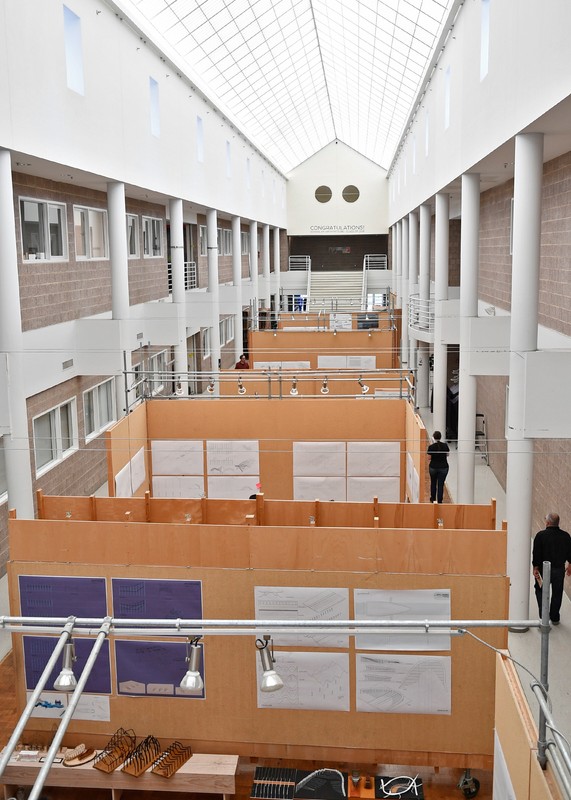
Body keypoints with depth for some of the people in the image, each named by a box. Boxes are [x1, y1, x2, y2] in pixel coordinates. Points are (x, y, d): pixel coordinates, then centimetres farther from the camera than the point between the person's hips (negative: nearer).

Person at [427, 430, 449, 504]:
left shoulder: (431, 447, -13)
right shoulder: (445, 445, -8)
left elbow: (429, 458, -7)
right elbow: (447, 454, 5)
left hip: (433, 467, 0)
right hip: (443, 467, 0)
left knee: (433, 483, 20)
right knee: (441, 484, 4)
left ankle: (433, 499, 32)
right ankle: (439, 500, 3)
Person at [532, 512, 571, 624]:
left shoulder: (541, 535, -16)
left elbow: (536, 553, -15)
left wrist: (535, 568, -5)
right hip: (559, 569, 3)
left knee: (540, 591, 14)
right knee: (557, 594, 17)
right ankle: (555, 618, 27)